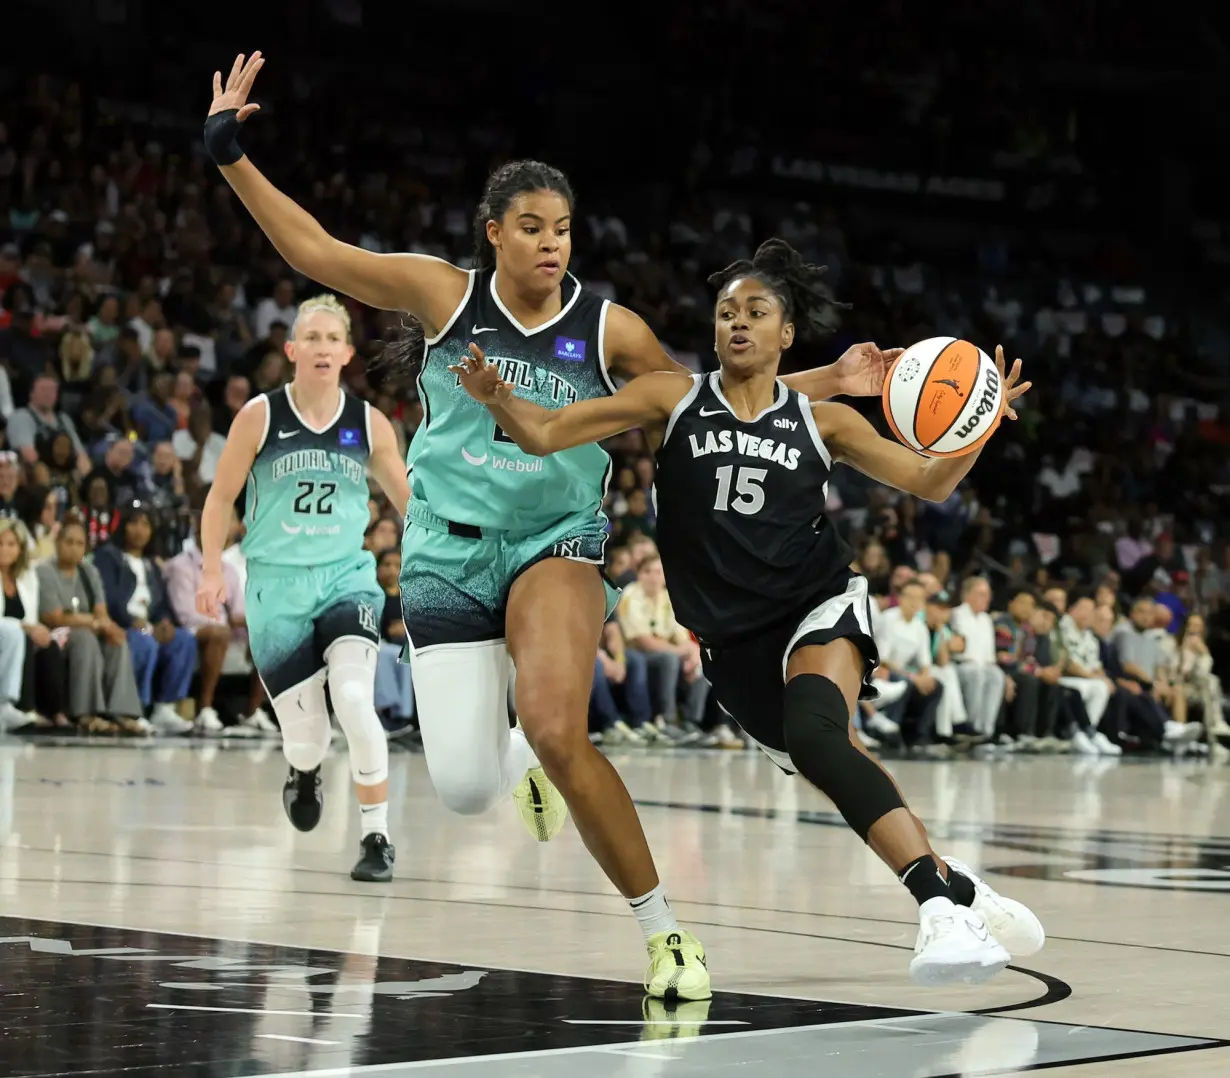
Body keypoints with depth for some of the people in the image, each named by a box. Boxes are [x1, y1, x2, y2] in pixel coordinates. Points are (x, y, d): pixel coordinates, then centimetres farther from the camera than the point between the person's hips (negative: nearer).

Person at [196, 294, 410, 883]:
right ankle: (304, 775, 37)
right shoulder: (260, 415, -3)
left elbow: (407, 498, 11)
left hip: (346, 575, 1)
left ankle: (377, 838, -11)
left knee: (354, 700, -24)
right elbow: (220, 497, 5)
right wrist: (212, 570, -6)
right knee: (305, 734, -3)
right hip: (277, 584, 0)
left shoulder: (368, 422, 1)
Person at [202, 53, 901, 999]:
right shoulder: (445, 295, -2)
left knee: (558, 732, -28)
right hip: (447, 550, 1)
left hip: (555, 542, -1)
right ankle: (522, 758, 33)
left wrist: (830, 382, -4)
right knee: (464, 791, -8)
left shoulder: (608, 330, -2)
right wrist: (232, 155, -7)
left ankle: (662, 927, -14)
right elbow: (314, 250, 0)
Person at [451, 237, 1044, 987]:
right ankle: (961, 892, 30)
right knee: (843, 774, 8)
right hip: (733, 640, 3)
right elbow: (546, 433, -5)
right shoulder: (673, 399, 1)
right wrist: (497, 397, -26)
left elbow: (931, 483, 7)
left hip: (819, 606, -3)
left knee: (815, 735, -32)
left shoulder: (822, 422, 3)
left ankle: (943, 907, -38)